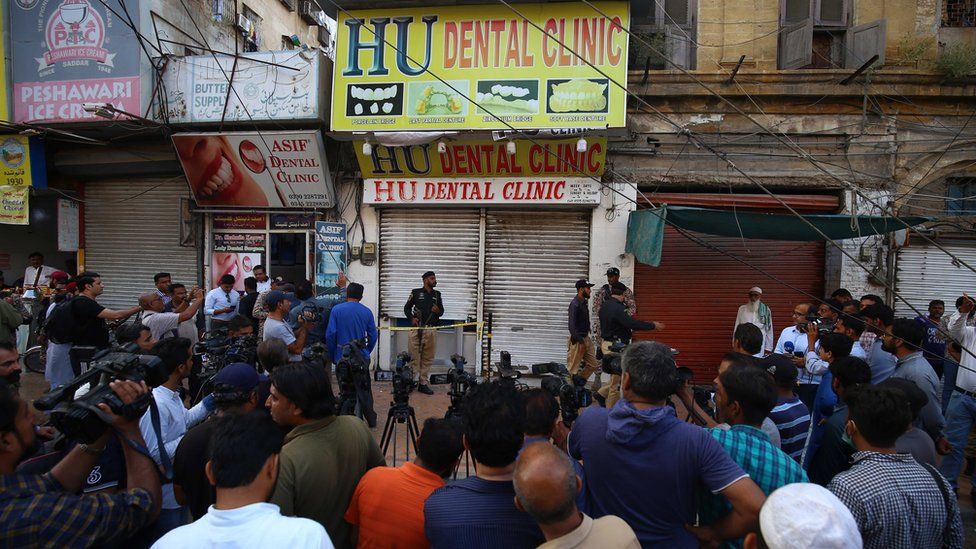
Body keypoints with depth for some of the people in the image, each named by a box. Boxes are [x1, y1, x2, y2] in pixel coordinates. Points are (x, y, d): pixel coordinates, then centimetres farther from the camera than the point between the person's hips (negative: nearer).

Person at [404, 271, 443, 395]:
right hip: (417, 328, -3)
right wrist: (411, 318, -6)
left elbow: (442, 310, 20)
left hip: (431, 330, 3)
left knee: (427, 358, 5)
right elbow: (407, 307, 10)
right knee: (414, 357, -2)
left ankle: (423, 383, 12)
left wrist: (438, 311, -3)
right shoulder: (416, 292, 4)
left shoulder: (437, 294, 15)